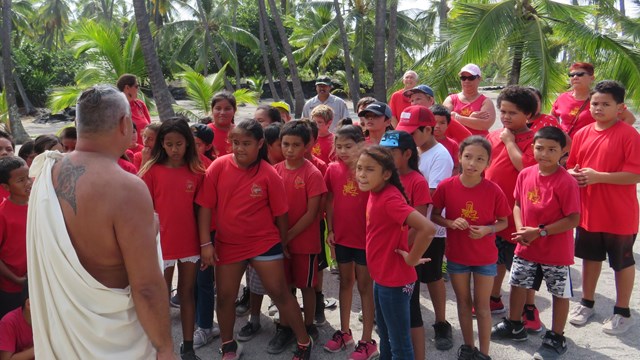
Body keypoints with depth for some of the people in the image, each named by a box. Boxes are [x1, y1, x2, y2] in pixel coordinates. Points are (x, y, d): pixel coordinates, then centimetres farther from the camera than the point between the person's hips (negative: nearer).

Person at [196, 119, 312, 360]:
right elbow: (205, 206, -6)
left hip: (264, 242, -2)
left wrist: (283, 245, 6)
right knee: (225, 296, 11)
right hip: (228, 244, 3)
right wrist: (205, 243, -9)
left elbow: (280, 213, -3)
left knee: (280, 293, 4)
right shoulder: (219, 166, -10)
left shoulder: (269, 174, -13)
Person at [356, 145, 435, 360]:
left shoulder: (390, 198, -26)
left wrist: (411, 259, -22)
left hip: (394, 280, -9)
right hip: (381, 277, 9)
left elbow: (427, 228, -36)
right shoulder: (375, 193, 1)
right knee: (385, 335, 27)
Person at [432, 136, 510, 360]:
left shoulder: (493, 191, -15)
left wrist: (487, 229, -22)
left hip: (485, 257, -1)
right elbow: (434, 216, -2)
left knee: (482, 306, 10)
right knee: (463, 302, 17)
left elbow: (503, 222, -3)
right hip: (456, 256, 1)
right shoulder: (446, 186, -13)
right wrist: (450, 223, -21)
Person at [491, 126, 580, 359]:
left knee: (560, 293, 10)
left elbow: (573, 220, -20)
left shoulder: (566, 182, -20)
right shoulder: (525, 175, -3)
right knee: (517, 284, 18)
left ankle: (556, 339, 29)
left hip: (556, 251, -5)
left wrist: (540, 232, -22)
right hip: (526, 246, 6)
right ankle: (514, 326, 40)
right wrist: (520, 228, -10)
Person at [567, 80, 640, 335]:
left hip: (619, 215, -5)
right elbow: (571, 166, 12)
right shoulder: (582, 134, 3)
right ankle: (587, 303, 36)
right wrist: (574, 174, -11)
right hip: (587, 211, 5)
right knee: (590, 256, 19)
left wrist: (597, 176, -23)